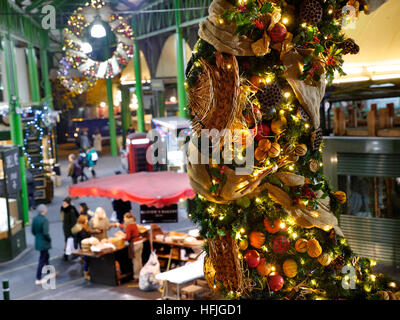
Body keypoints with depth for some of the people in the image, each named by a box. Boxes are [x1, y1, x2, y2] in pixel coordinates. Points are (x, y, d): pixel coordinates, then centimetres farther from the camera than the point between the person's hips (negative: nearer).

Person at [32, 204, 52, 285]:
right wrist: (49, 239, -9)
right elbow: (45, 233, -25)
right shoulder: (44, 220, -22)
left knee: (46, 257, 24)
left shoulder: (35, 219, 0)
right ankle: (38, 279, 6)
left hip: (38, 241, 8)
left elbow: (33, 231, 7)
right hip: (44, 243, -8)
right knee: (42, 260, 1)